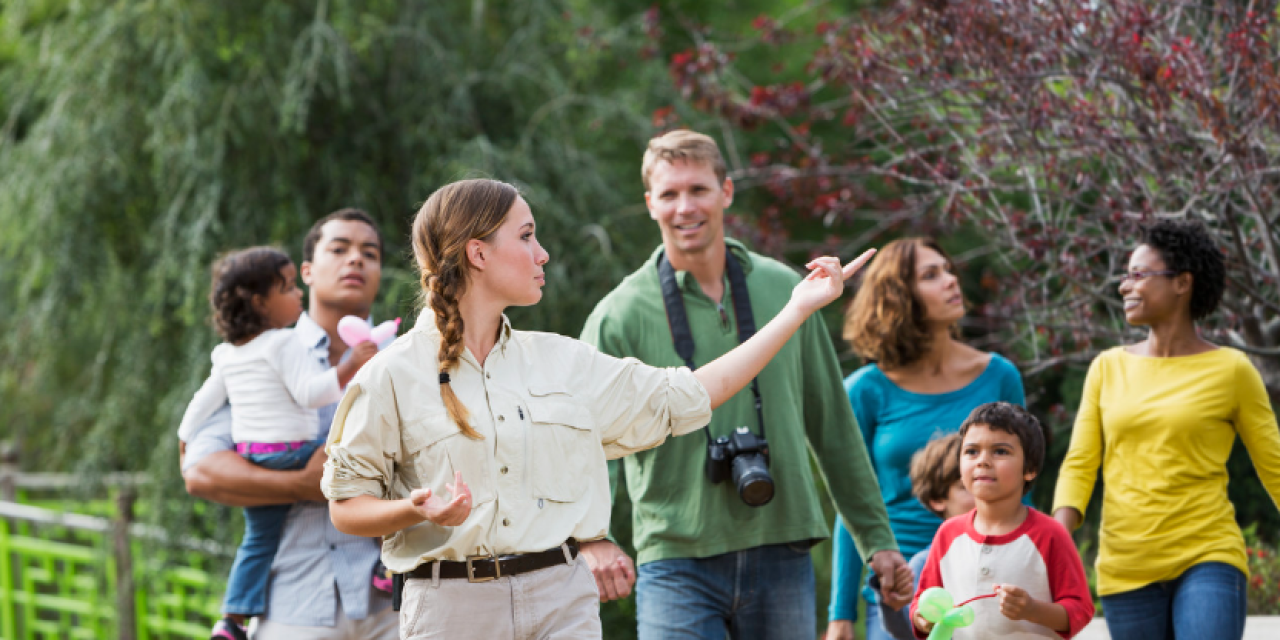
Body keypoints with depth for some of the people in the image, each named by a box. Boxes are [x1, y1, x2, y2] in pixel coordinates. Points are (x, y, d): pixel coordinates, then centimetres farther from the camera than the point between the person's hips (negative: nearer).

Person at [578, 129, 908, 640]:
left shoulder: (783, 290, 8)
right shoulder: (620, 315, -2)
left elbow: (832, 426, 14)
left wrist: (877, 538, 15)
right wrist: (591, 537, -24)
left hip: (781, 555, 3)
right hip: (677, 565, -3)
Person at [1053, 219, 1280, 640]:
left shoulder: (1230, 371, 1)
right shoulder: (1109, 368, 11)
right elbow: (1080, 463, 6)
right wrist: (1058, 536, -10)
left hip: (1207, 560, -4)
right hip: (1125, 569, 4)